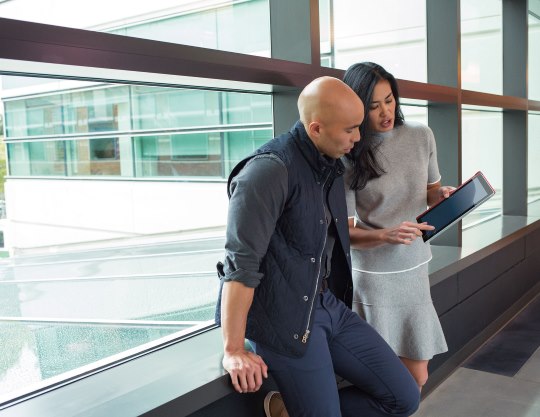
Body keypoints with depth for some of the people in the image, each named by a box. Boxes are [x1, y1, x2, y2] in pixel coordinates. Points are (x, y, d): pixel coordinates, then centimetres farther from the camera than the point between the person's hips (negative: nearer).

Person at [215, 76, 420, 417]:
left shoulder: (333, 167, 9)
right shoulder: (269, 170, -19)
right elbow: (240, 264, -21)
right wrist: (234, 350, -19)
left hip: (329, 305, 8)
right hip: (285, 319, -8)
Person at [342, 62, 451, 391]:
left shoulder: (421, 136, 0)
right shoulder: (349, 155, -11)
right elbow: (346, 232, -10)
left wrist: (445, 195, -9)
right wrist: (386, 235, -28)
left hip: (416, 270, 4)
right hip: (372, 276, -4)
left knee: (417, 377, 8)